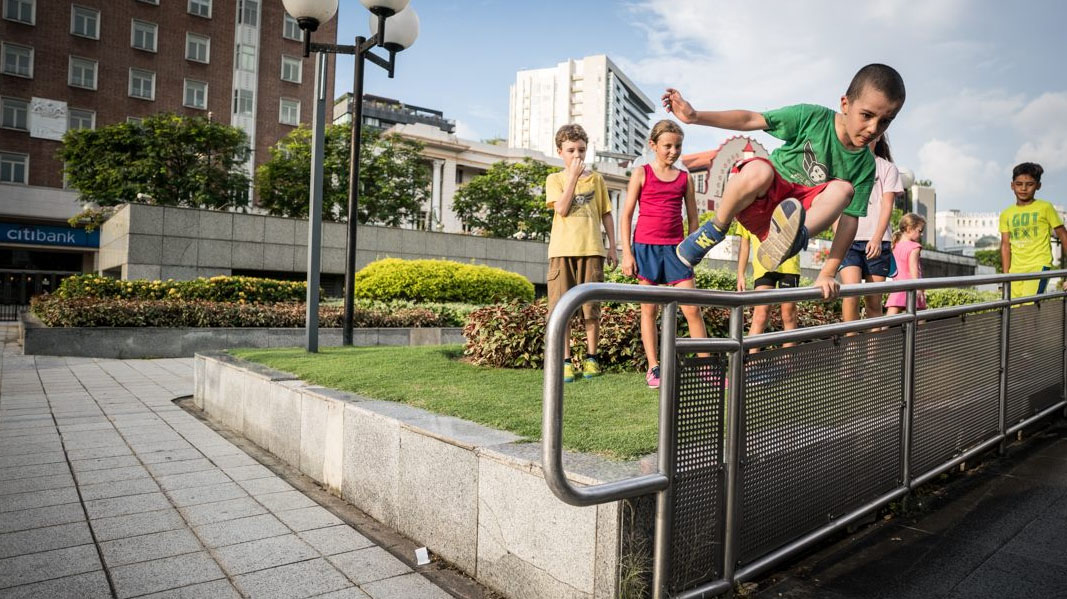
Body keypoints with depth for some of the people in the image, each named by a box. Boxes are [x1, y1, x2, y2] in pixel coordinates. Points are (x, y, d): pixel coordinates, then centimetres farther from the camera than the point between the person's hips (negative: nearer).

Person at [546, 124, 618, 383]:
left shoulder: (596, 179, 13)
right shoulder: (554, 179, 8)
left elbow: (606, 215, 15)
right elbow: (562, 209, -8)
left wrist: (612, 246, 9)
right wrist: (573, 176, -8)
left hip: (591, 249, 1)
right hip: (562, 250, -1)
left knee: (591, 307, 4)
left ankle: (591, 358, 17)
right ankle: (565, 361, 5)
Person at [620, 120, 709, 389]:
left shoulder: (685, 178, 10)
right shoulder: (642, 173, 3)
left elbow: (692, 219, 14)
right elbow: (626, 215, 0)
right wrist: (627, 253, -6)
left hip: (675, 248, 2)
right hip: (646, 246, -2)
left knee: (692, 308, -2)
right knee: (649, 309, 4)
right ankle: (653, 368, 11)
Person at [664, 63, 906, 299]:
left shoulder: (865, 165, -3)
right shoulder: (813, 117, -11)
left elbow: (850, 219, -3)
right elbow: (750, 120, -11)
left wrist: (828, 273, -9)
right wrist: (695, 116, -21)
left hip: (799, 209, 2)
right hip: (758, 201, -2)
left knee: (843, 189, -24)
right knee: (759, 171, -38)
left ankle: (791, 237, -44)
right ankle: (716, 228, -15)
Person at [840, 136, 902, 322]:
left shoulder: (887, 168, 12)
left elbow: (887, 205, 1)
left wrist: (877, 238, -14)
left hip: (876, 241, 0)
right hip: (849, 240, 0)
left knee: (874, 302, 0)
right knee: (851, 294, -17)